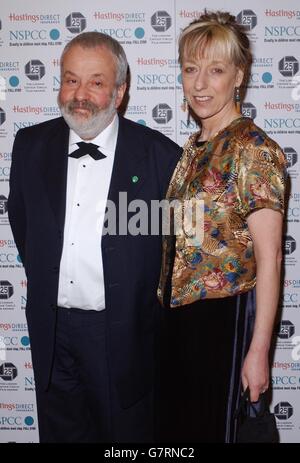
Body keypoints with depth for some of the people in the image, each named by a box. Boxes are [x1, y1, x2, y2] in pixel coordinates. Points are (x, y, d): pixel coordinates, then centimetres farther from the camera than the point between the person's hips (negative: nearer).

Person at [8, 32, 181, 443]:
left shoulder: (160, 155, -12)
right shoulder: (31, 145, 0)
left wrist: (148, 308, -1)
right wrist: (43, 278, 11)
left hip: (123, 336, -3)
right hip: (51, 329, 4)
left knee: (125, 435, 15)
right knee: (60, 431, 21)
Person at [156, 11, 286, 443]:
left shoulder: (254, 149, -16)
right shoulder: (195, 146, 8)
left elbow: (268, 258, -17)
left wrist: (258, 350, -17)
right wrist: (166, 303, 15)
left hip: (225, 316, -7)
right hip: (178, 310, 8)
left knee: (214, 427, 10)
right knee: (175, 425, 21)